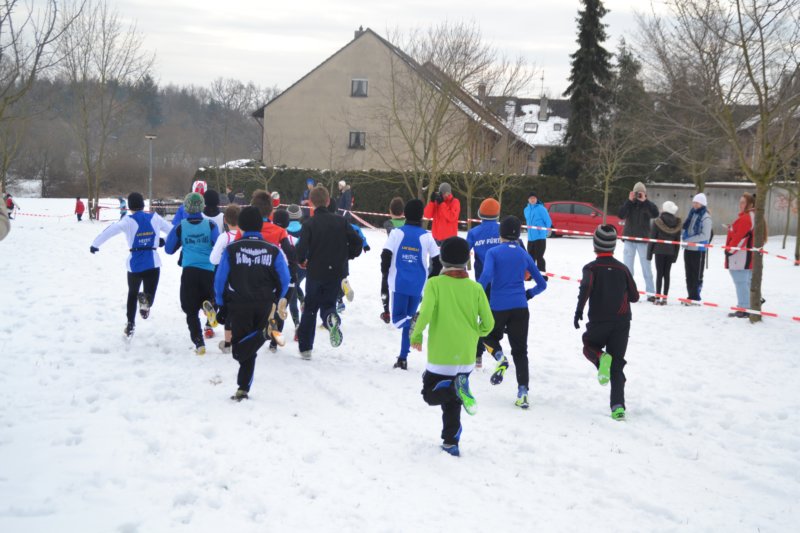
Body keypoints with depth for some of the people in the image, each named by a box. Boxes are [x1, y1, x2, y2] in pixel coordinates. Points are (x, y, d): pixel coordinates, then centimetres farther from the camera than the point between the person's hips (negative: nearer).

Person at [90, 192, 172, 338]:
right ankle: (146, 299, -24)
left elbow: (109, 231, -12)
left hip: (135, 264, 0)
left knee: (132, 293, 22)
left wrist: (95, 244, -2)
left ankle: (130, 324, 18)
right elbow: (172, 230, 12)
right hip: (153, 264, 0)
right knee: (150, 292, 12)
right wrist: (164, 240, 31)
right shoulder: (155, 218, 2)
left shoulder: (128, 221, -5)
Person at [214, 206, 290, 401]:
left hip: (239, 305, -2)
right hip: (264, 306, 2)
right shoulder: (273, 250, -1)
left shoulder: (231, 249, -4)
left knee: (240, 349, 6)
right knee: (249, 351, 19)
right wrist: (279, 300, 20)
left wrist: (221, 304, 9)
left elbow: (220, 279, -4)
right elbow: (284, 280, 2)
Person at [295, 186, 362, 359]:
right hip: (336, 272, 2)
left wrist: (302, 260, 2)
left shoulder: (309, 224, -11)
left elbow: (302, 249, -20)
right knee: (328, 305, 15)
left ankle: (305, 348, 15)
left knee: (310, 309, 15)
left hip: (315, 272, -2)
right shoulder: (340, 221, -1)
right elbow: (357, 241, -4)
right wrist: (347, 256, 12)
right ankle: (332, 318, -24)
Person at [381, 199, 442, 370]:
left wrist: (385, 277, 8)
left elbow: (386, 256, -5)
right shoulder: (427, 236, 0)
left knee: (399, 318, 4)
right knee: (409, 319, 13)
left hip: (399, 283, -2)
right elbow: (437, 261, 1)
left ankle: (411, 323, -32)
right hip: (418, 286, 2)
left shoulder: (397, 233, -2)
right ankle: (403, 358, 13)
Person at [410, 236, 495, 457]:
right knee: (452, 402, 20)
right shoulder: (475, 288, -2)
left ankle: (456, 387, -17)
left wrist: (416, 335, -6)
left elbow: (425, 312, -22)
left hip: (441, 355, -4)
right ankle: (451, 443, 15)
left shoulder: (435, 284, -10)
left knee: (431, 394, 13)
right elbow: (488, 323, -2)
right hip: (466, 357, 4)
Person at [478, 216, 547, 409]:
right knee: (520, 351, 8)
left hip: (498, 307, -2)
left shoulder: (493, 252, -1)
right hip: (520, 308, 3)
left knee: (489, 335, 26)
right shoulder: (524, 255, 11)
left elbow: (486, 276, -18)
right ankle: (522, 392, -4)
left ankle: (499, 357, -5)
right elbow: (542, 284, 16)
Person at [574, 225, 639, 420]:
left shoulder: (591, 268, -3)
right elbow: (635, 296, 10)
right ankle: (618, 406, -9)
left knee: (589, 346, 26)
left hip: (598, 322, -2)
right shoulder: (622, 268, 6)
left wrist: (578, 310, -20)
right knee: (617, 366, 7)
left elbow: (586, 287, -23)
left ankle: (601, 358, -11)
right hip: (622, 323, 2)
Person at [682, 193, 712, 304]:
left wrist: (689, 240, -17)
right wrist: (685, 238, 0)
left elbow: (705, 236, -16)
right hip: (688, 248, 7)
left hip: (698, 250, -7)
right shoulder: (692, 214, 11)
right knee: (689, 275, 12)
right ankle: (691, 296, 21)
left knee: (697, 275, 1)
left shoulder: (705, 218, -11)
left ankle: (695, 298, 7)